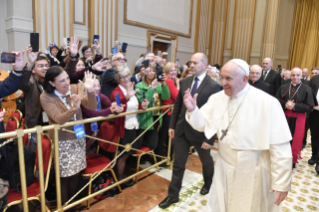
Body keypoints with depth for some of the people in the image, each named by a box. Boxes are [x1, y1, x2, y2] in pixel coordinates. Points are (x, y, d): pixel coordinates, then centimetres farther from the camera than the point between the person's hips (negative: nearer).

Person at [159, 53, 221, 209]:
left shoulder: (213, 86, -14)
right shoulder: (185, 82, 1)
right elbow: (177, 105, 7)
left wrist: (209, 138, -16)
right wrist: (172, 125, 6)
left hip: (200, 132, -3)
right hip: (182, 130, 4)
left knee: (206, 161, 23)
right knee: (178, 164, 12)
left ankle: (208, 184, 51)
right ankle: (173, 195, 28)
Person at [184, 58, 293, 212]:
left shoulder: (267, 103, -20)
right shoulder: (217, 98, -4)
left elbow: (280, 147, -17)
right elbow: (202, 124, 1)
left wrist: (282, 183, -14)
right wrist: (192, 110, -19)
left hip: (252, 175, -4)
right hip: (224, 170, 4)